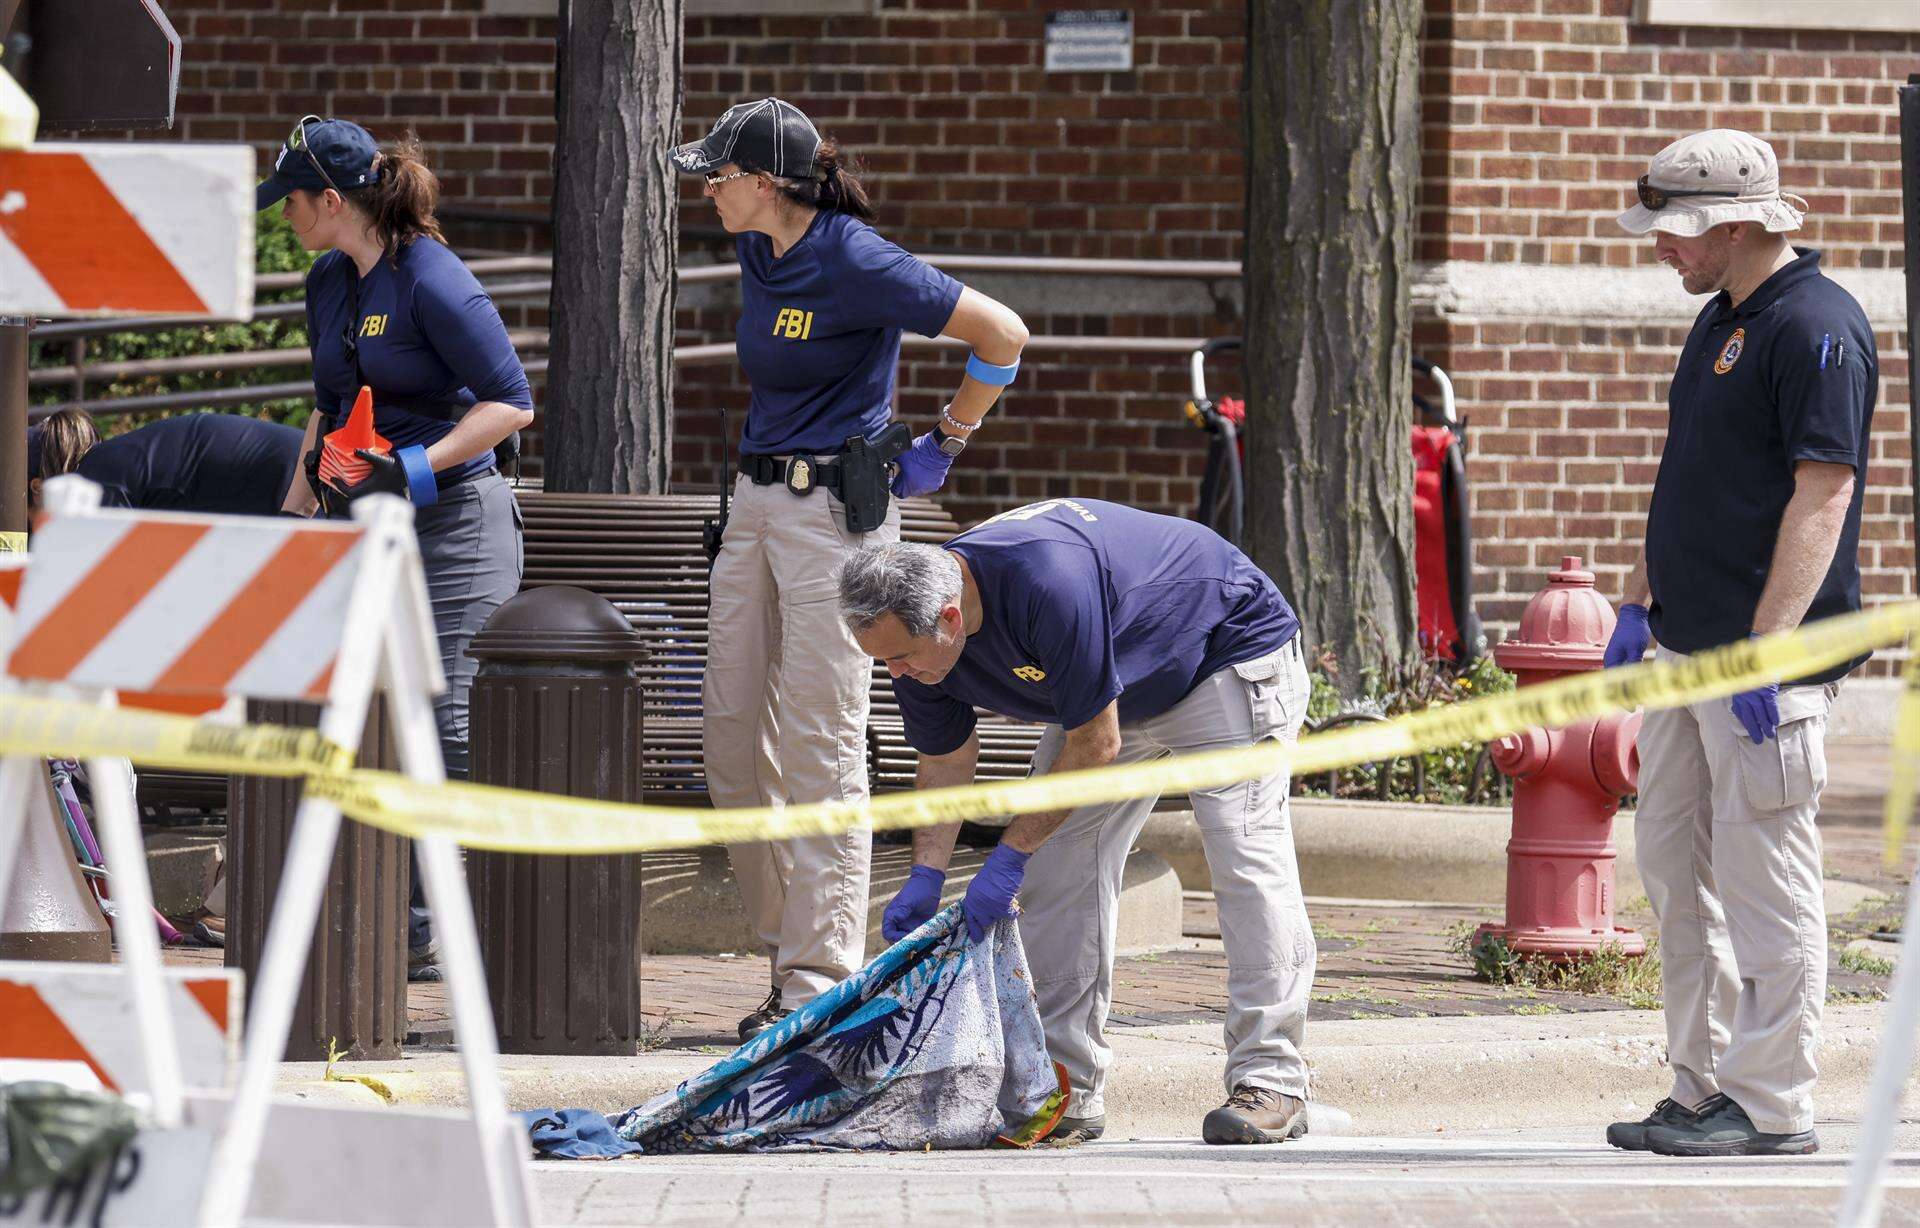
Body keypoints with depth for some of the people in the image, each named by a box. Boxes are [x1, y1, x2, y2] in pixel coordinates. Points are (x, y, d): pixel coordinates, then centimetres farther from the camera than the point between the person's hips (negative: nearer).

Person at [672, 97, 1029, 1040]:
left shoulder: (855, 263, -15)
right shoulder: (758, 256, 9)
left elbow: (1003, 335, -12)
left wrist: (943, 444, -3)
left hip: (836, 509, -9)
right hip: (757, 502, 9)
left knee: (818, 744, -8)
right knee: (731, 733, 6)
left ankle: (822, 978, -4)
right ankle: (787, 945, 16)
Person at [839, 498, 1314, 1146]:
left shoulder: (1047, 585, -41)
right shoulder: (914, 625, -16)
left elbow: (1095, 745, -32)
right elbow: (946, 758, 0)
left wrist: (1010, 855, -26)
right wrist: (926, 875, -13)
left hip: (1233, 651, -8)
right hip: (1116, 696, 8)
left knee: (1245, 857, -17)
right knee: (1058, 869, -2)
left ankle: (1269, 1081, -15)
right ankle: (1066, 1089, -1)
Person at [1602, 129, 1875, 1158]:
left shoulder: (1817, 329, -14)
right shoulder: (1720, 319, 16)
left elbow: (1823, 497, -20)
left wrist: (1767, 647, -25)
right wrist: (1639, 602, 21)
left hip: (1765, 655, -10)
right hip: (1683, 648, 10)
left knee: (1762, 880, -6)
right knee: (1674, 869, 11)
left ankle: (1771, 1105, -1)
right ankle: (1701, 1090, 17)